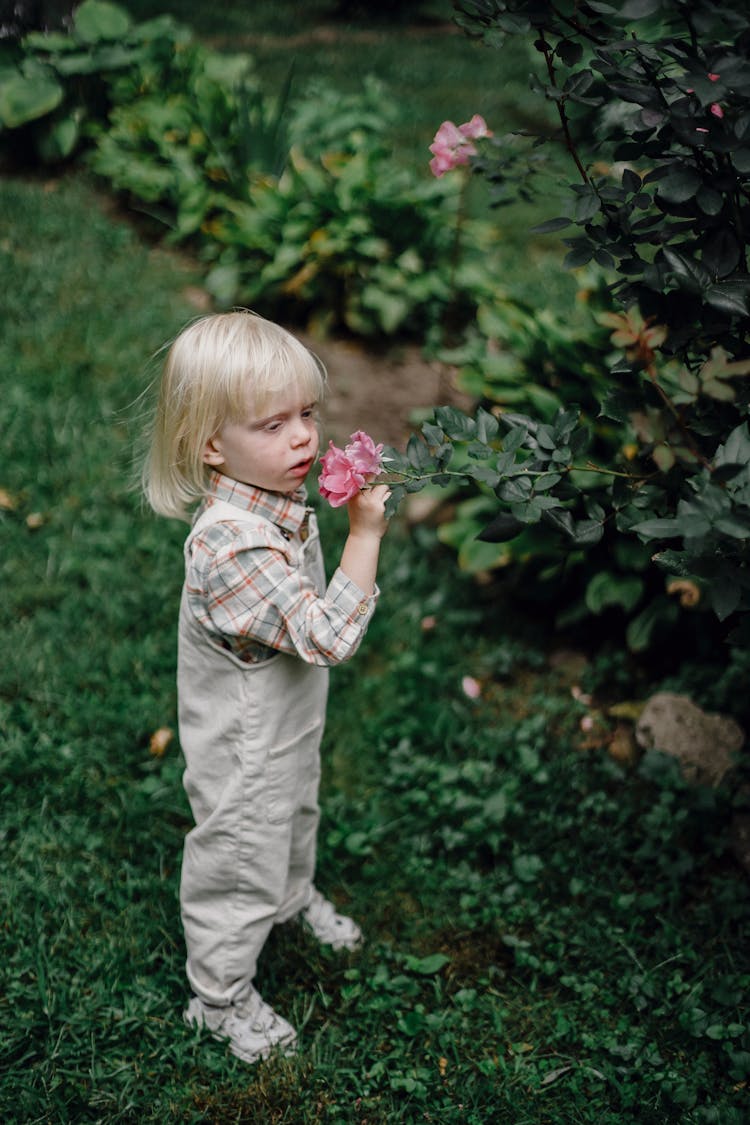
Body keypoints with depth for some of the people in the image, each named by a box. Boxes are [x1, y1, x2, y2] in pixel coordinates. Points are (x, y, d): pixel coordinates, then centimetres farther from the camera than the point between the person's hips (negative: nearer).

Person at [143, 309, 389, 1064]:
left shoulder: (276, 501, -8)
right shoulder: (231, 546, -39)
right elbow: (330, 636, -39)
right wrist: (365, 534, -40)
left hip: (289, 726, 9)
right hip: (245, 753, -9)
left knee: (296, 815, 34)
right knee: (242, 861, 13)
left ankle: (295, 898, 64)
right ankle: (221, 998, 37)